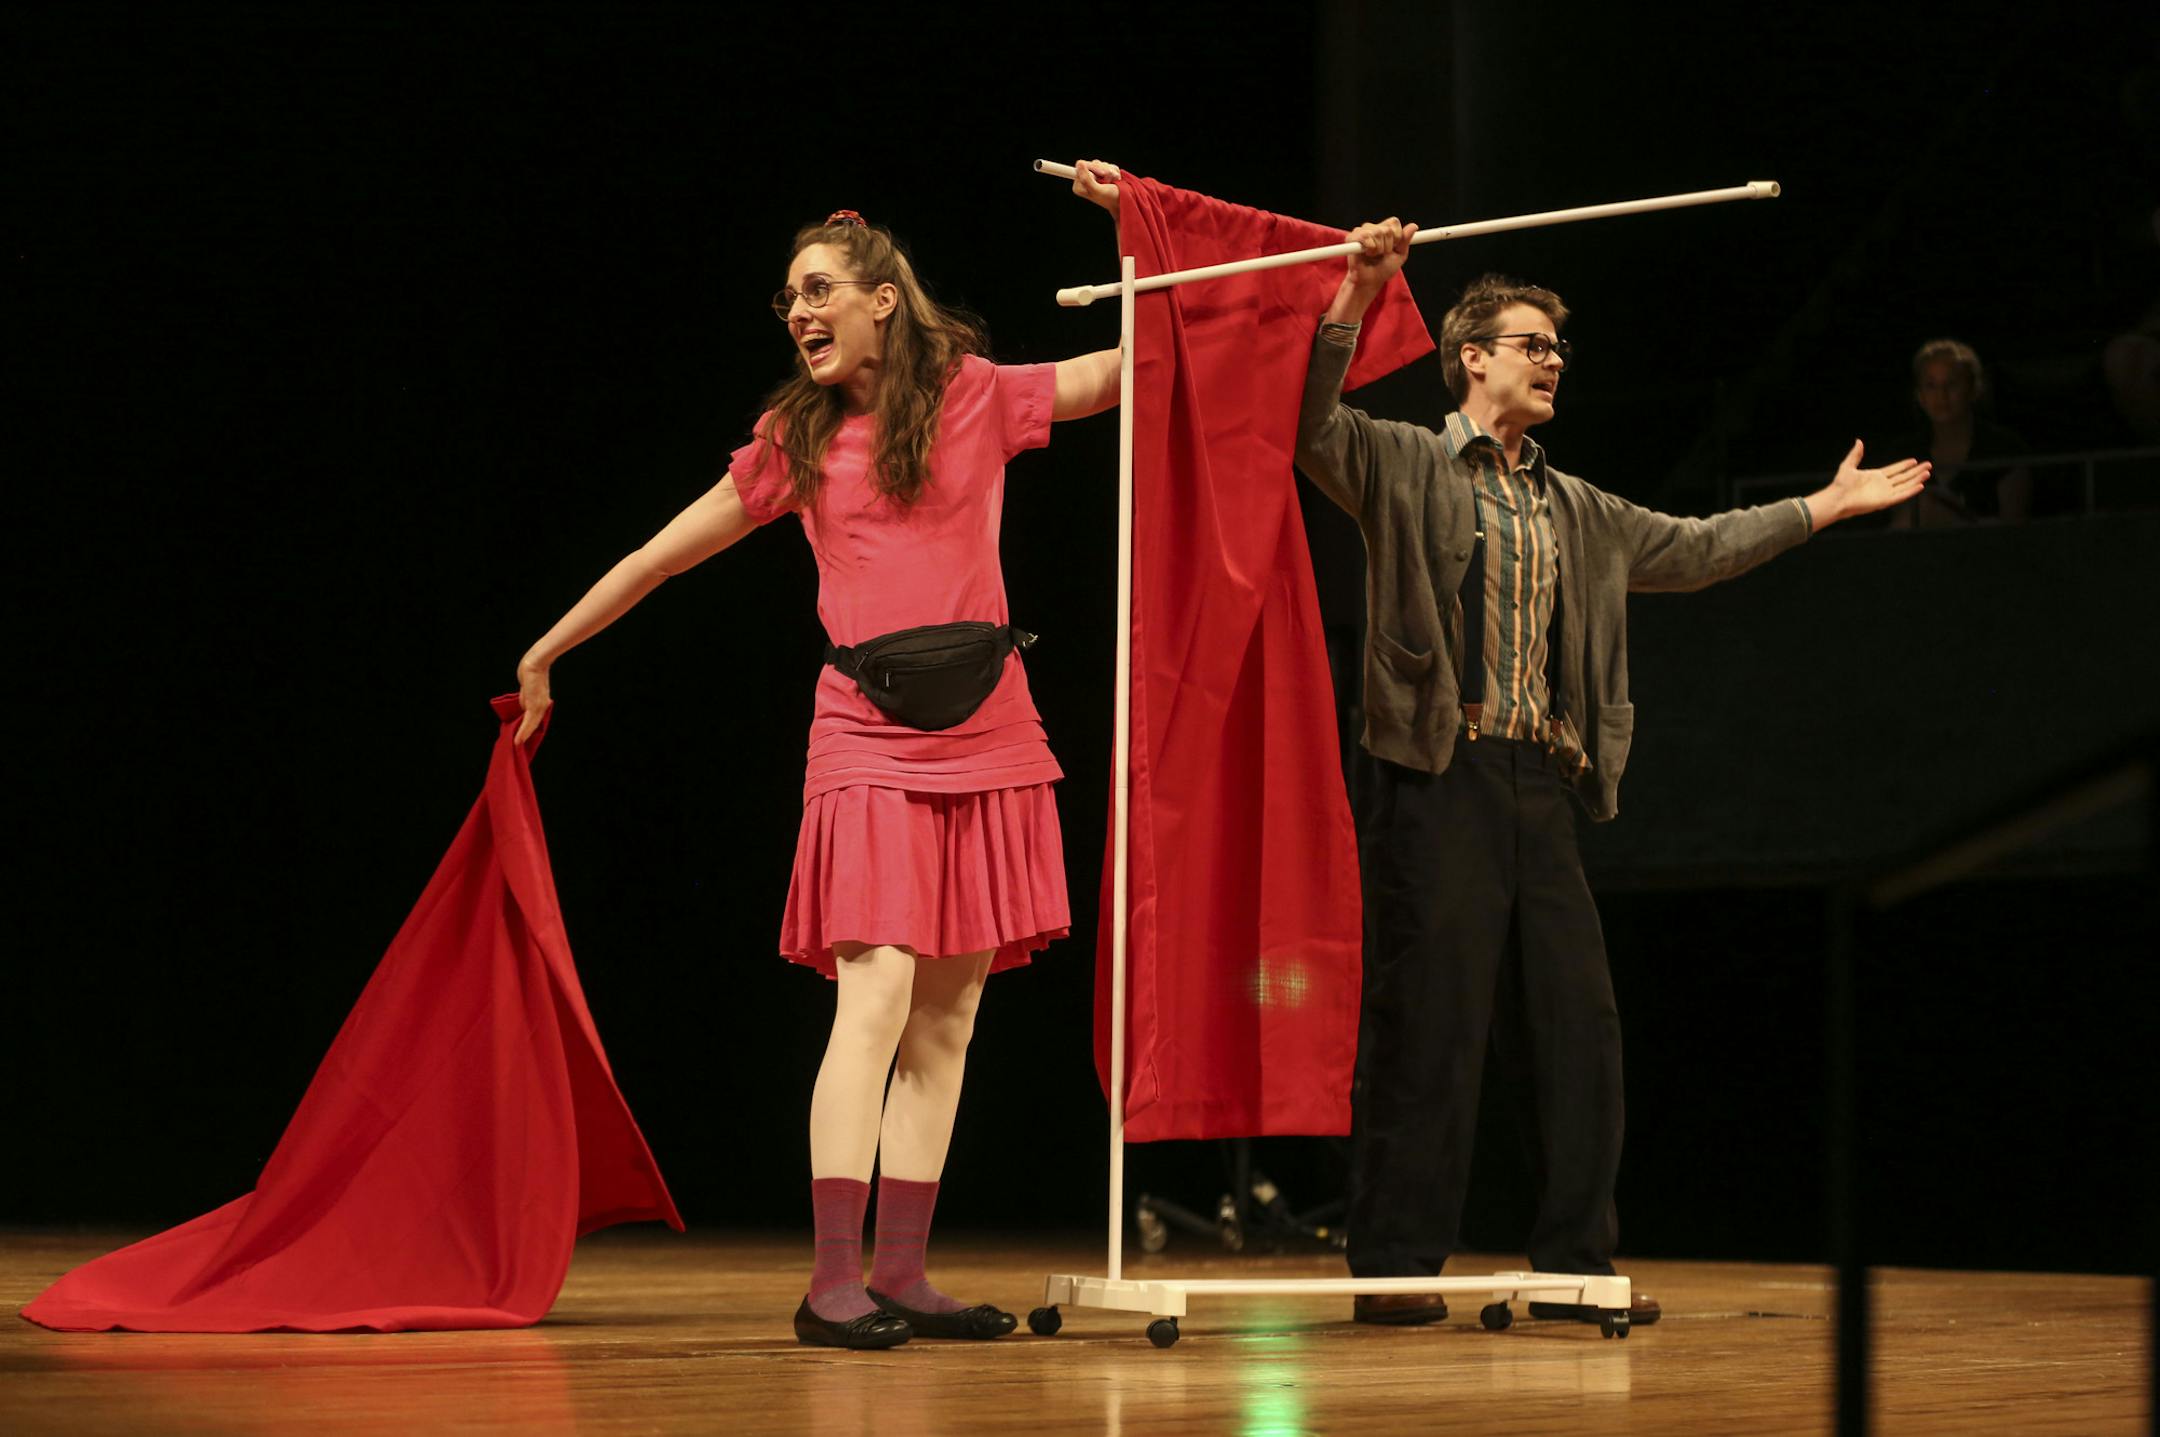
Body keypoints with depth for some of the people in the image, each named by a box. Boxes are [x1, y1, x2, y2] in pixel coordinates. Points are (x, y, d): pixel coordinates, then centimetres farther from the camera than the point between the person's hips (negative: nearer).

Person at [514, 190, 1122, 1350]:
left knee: (946, 1022, 3)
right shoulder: (797, 441, 9)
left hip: (985, 731, 2)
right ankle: (833, 1282, -17)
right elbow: (664, 552, 16)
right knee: (876, 998, -15)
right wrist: (547, 650, 21)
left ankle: (900, 1277, 7)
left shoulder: (976, 396, 7)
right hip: (867, 734, -2)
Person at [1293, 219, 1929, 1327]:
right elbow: (1312, 422, -14)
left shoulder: (1576, 512, 23)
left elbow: (1692, 548, 31)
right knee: (1428, 1019, -6)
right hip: (1437, 777, -7)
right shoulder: (1406, 467, 2)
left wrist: (1826, 505, 32)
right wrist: (1356, 294, -23)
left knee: (1576, 1019, 4)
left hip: (1539, 781, 7)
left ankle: (1573, 1264, 12)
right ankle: (1394, 1267, 0)